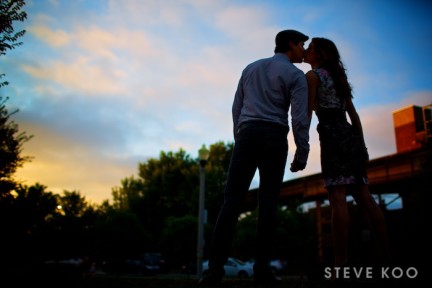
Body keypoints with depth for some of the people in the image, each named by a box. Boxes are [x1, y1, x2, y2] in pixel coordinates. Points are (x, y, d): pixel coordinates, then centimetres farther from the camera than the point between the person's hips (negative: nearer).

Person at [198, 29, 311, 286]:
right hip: (274, 138, -3)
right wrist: (302, 154, 0)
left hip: (247, 135, 3)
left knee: (233, 198, -6)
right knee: (268, 200, -3)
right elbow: (300, 118, -5)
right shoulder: (296, 75, 6)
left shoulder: (250, 68, 23)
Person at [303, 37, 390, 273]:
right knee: (363, 196, 4)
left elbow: (307, 112, -7)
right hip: (349, 135, 8)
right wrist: (361, 145, 21)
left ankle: (341, 262, -18)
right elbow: (353, 114, 22)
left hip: (332, 136, -8)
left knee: (337, 197, -15)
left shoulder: (313, 75, 3)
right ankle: (385, 256, 4)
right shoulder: (337, 76, 26)